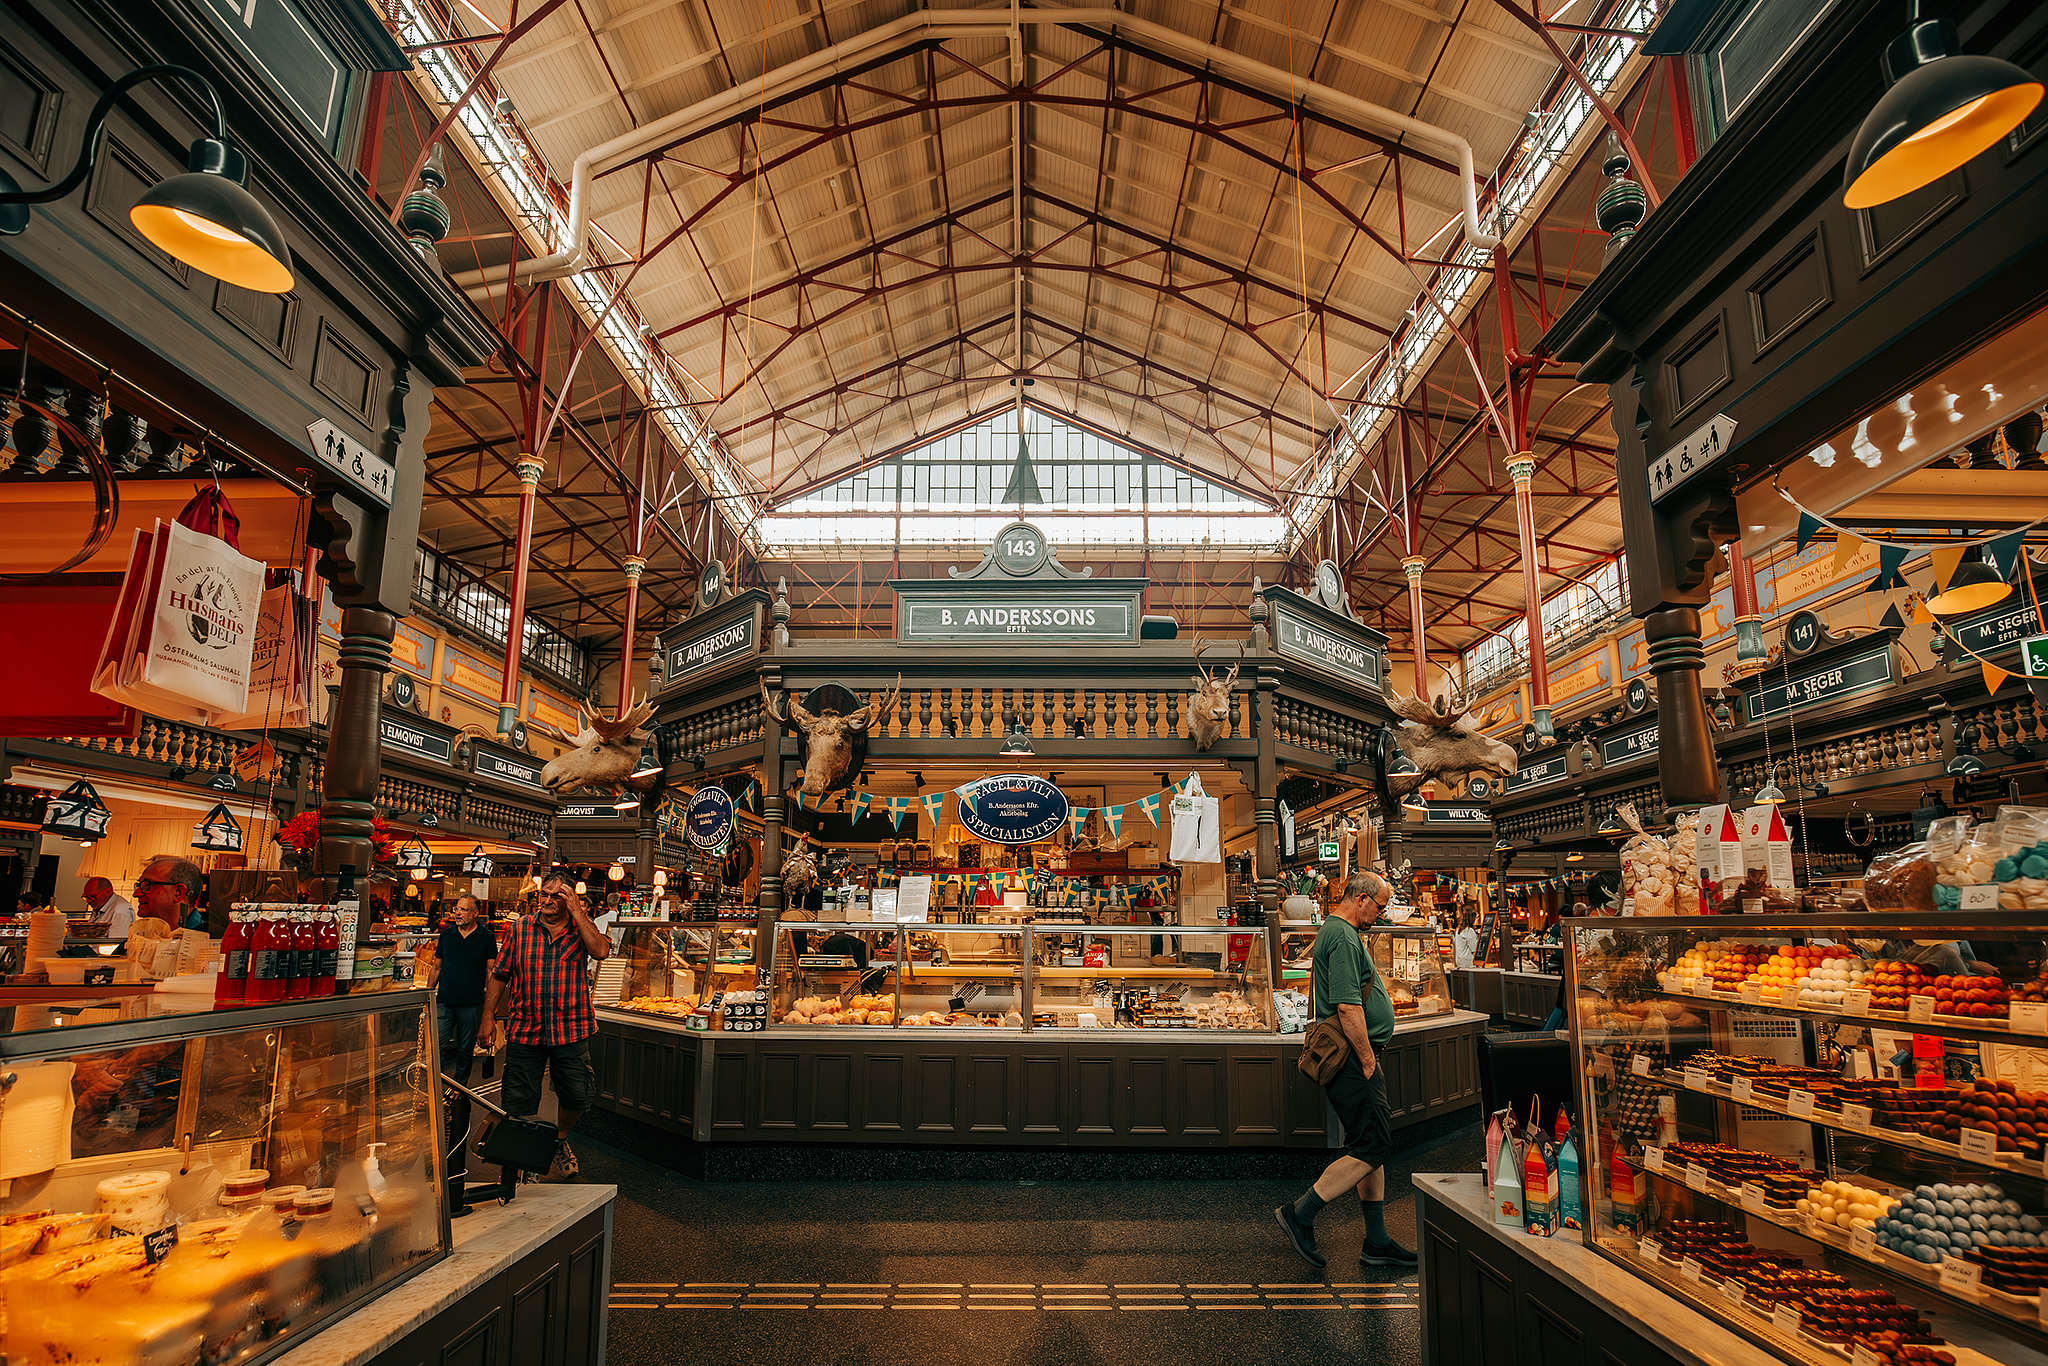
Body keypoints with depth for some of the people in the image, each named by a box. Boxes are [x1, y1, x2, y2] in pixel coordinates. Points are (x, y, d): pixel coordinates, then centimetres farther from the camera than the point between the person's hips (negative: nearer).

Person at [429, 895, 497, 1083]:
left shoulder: (487, 937, -1)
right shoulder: (446, 934, 8)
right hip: (444, 1002, 2)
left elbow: (491, 971, -1)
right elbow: (436, 967, 15)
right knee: (437, 1046, -2)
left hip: (471, 1004, -2)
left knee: (466, 1050, 7)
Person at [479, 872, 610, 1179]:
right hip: (524, 1029, 1)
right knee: (521, 1101, 7)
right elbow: (500, 975, 9)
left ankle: (560, 1140, 35)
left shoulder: (581, 929, 0)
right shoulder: (520, 930, 2)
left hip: (571, 1031, -1)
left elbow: (601, 951, -21)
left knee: (578, 1096, 6)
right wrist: (488, 1015, 5)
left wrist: (577, 911, -20)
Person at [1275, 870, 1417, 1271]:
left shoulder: (1336, 932, 18)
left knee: (1373, 1146, 13)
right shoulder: (1343, 938, -16)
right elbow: (1348, 1007, -23)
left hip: (1353, 1058, 11)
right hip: (1352, 1060, -11)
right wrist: (1368, 1060, -17)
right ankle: (1300, 1214, -2)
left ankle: (1377, 1242, 20)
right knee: (1373, 1147, -8)